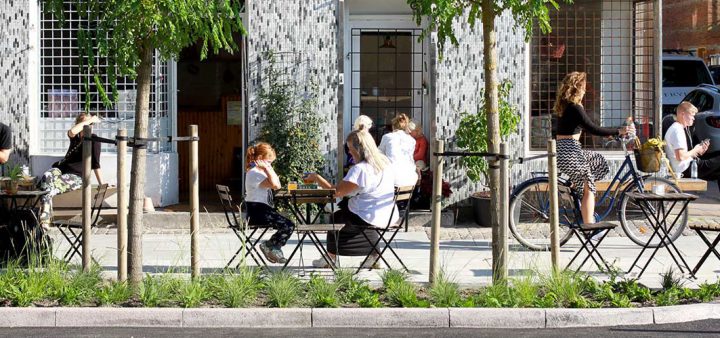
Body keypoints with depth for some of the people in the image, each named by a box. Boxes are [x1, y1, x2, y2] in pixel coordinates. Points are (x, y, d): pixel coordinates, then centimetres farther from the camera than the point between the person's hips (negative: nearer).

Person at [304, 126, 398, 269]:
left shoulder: (360, 169, -23)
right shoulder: (385, 162, 4)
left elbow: (336, 192, -21)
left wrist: (316, 178, -8)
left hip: (369, 218, -8)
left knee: (335, 218, 17)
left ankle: (330, 257, 29)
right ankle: (374, 256, 28)